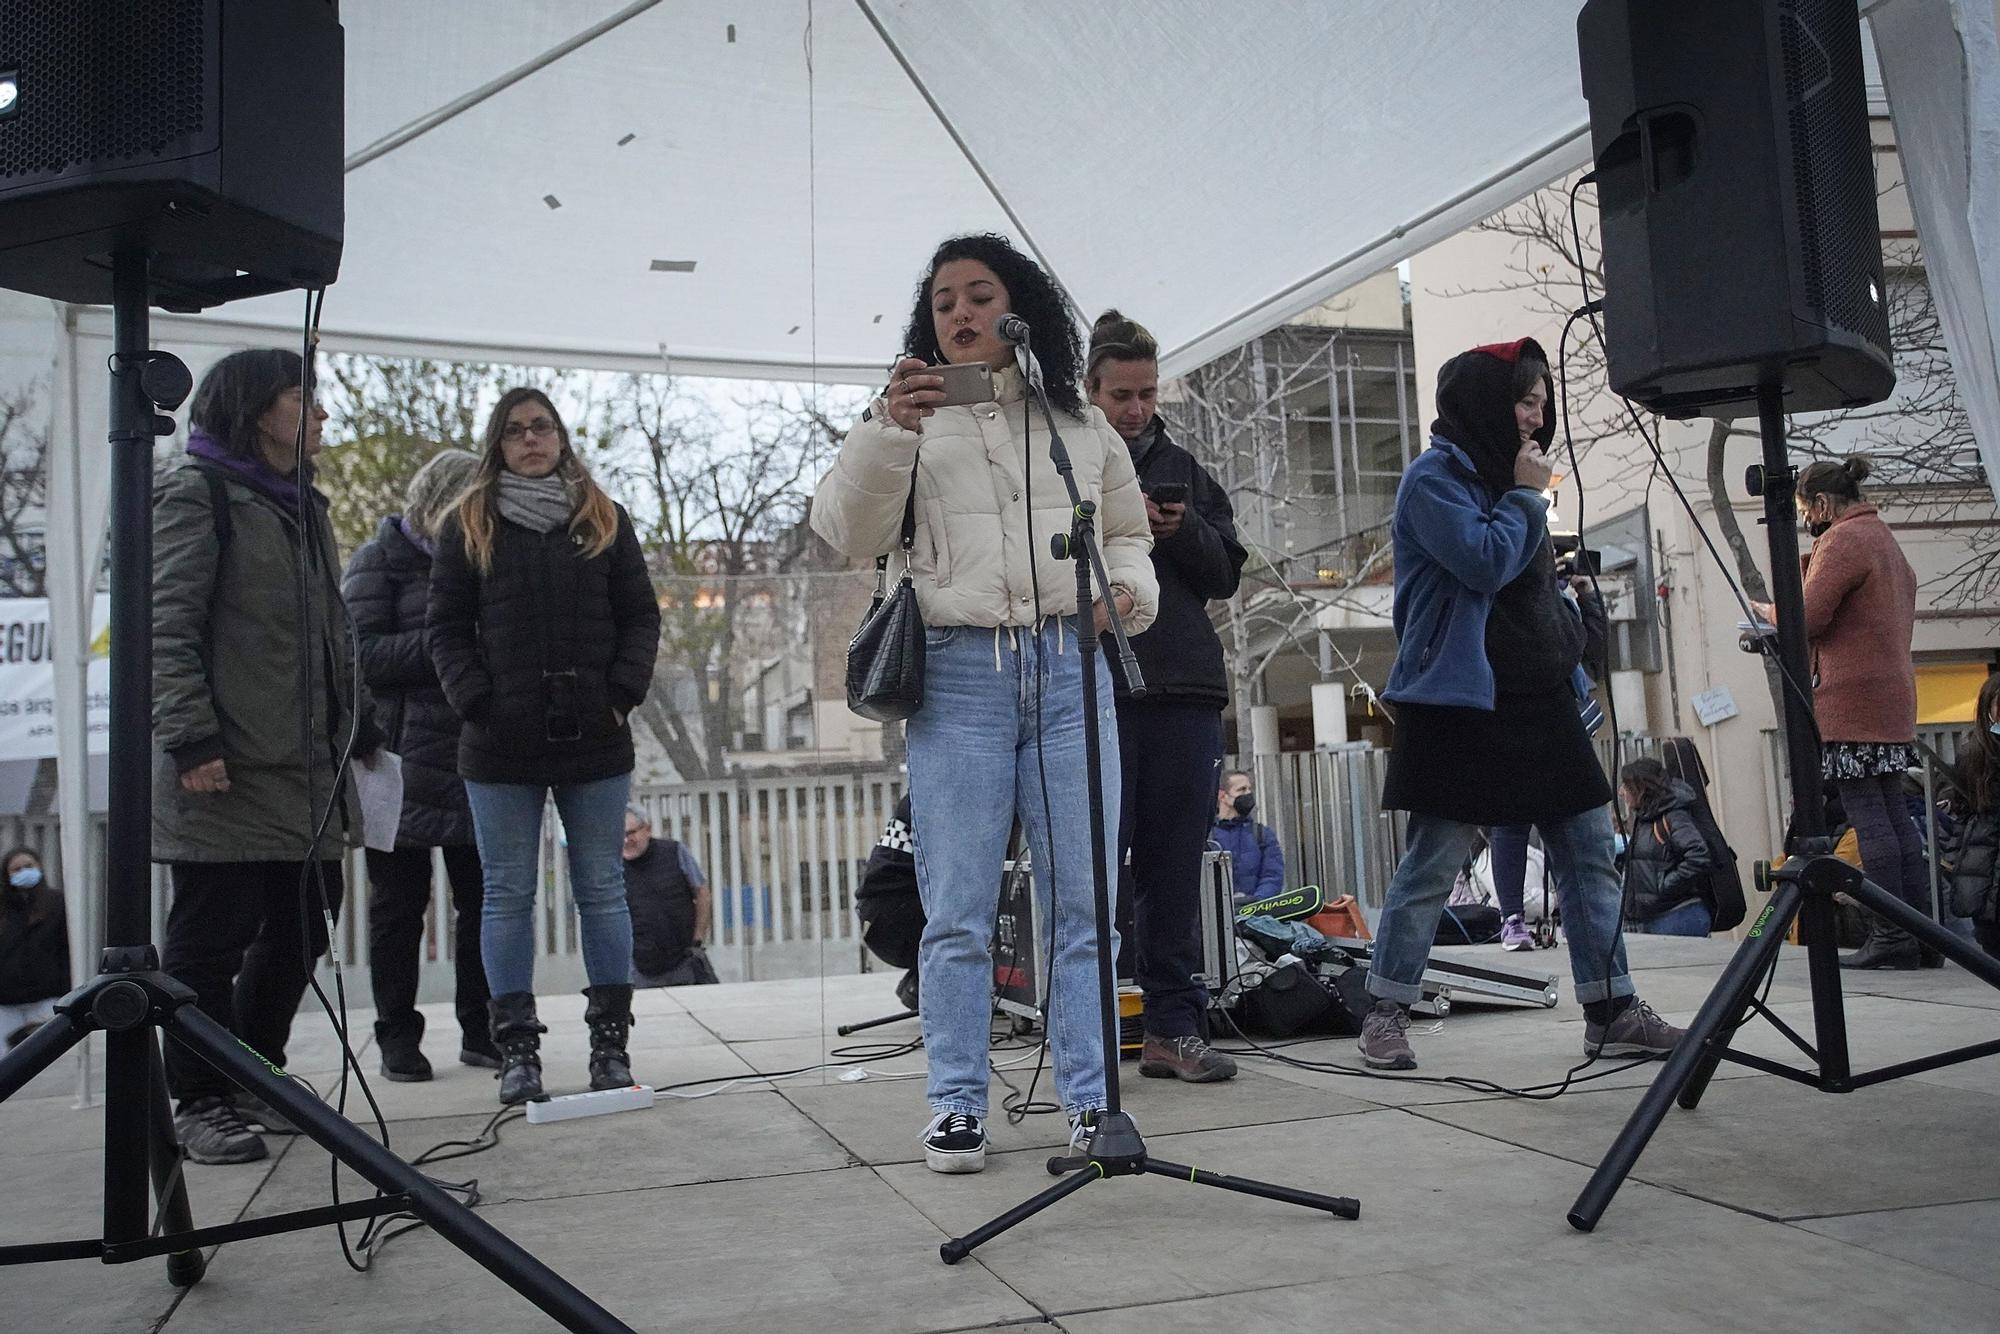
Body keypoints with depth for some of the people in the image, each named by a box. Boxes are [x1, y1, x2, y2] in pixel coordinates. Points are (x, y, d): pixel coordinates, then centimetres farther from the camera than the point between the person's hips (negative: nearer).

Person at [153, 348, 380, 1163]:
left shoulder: (303, 504, 21)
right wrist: (190, 738, -20)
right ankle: (201, 1104, 11)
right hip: (227, 771, -8)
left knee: (297, 933, 12)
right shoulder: (197, 493, -5)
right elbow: (167, 627, -13)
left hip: (307, 769, 8)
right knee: (210, 938, 0)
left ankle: (256, 1081, 26)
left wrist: (358, 728, 19)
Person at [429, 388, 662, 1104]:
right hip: (501, 748, 0)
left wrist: (621, 693, -5)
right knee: (509, 894, 3)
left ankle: (610, 1039, 11)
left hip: (594, 743, 1)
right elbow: (447, 630, 5)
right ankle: (516, 1046, 9)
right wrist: (476, 702, -8)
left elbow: (641, 617, 8)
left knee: (602, 889, 4)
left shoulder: (605, 521, 11)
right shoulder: (467, 527, 9)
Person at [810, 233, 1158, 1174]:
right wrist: (885, 430, -14)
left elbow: (1127, 533, 25)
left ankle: (1091, 1099, 12)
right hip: (959, 674, -1)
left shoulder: (1082, 423, 17)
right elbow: (846, 533, 0)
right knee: (958, 909, 0)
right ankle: (956, 1105, 10)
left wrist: (1130, 590, 4)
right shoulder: (913, 419, 11)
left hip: (1072, 668, 2)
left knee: (1086, 900, 2)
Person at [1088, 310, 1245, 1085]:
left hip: (1185, 691, 4)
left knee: (1175, 871, 6)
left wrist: (1185, 531, -5)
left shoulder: (1182, 468, 17)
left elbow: (1227, 575, 13)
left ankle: (1172, 1028, 13)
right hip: (1096, 693, -4)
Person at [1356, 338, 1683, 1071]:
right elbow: (1485, 564, -20)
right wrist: (1526, 495, -6)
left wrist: (1573, 671, 16)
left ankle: (1611, 1011, 12)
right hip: (1461, 698, -8)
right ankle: (1385, 1015, 7)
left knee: (1591, 853, 5)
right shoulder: (1435, 478, -7)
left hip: (1538, 696, 9)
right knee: (1432, 864, -5)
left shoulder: (1504, 479, 19)